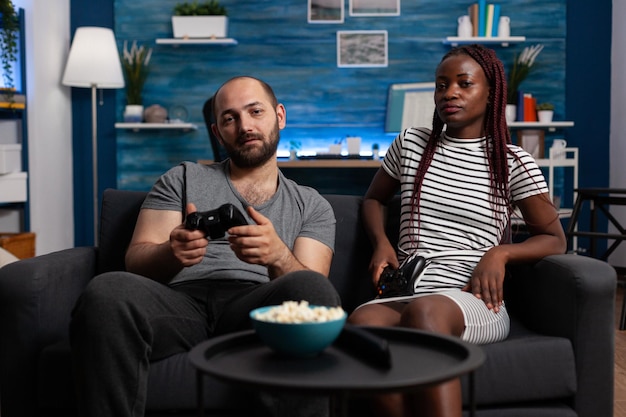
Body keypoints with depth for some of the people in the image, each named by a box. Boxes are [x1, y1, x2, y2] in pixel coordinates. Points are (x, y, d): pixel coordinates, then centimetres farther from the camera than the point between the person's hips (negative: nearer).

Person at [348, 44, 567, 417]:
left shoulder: (515, 163, 6)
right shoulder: (411, 144, 14)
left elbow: (555, 239, 11)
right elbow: (374, 198, 28)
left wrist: (500, 253, -9)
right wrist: (381, 242, 7)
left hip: (474, 303, -2)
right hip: (405, 296, 2)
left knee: (426, 310, -40)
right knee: (361, 320, -36)